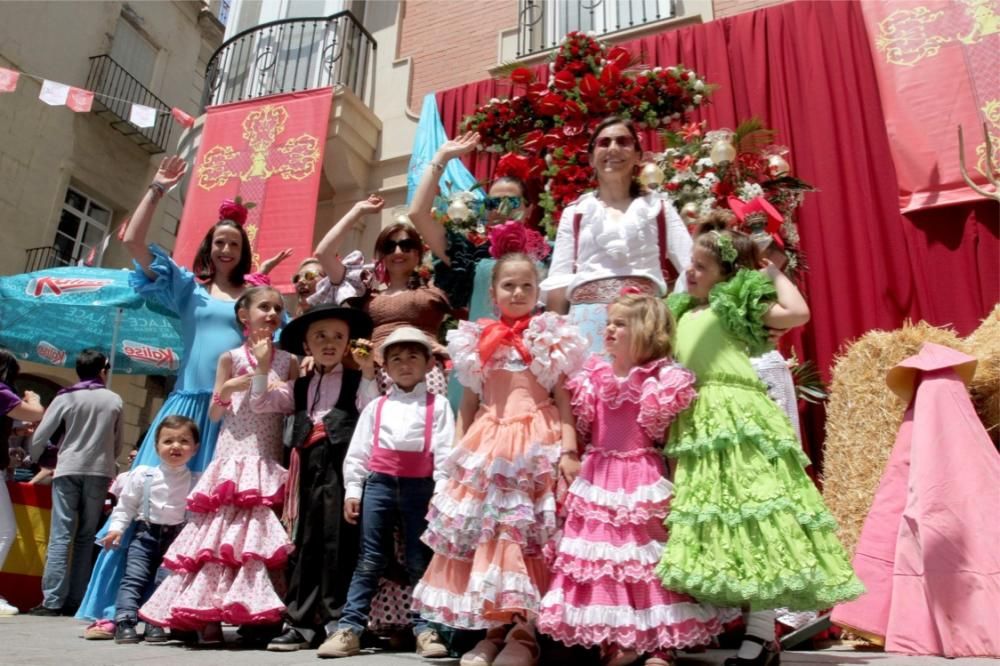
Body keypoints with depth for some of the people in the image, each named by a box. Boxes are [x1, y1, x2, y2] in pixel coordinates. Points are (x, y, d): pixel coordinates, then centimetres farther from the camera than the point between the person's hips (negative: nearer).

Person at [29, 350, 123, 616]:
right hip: (99, 472, 1)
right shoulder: (114, 400, 4)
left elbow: (40, 436, 1)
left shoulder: (66, 397, 0)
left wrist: (33, 460, 19)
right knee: (86, 536, 7)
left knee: (61, 535, -2)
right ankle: (75, 600, 6)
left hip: (68, 470, -1)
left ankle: (53, 601, -8)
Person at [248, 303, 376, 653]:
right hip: (309, 470, 5)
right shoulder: (299, 385, 19)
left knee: (339, 544, -2)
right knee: (305, 544, 9)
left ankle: (338, 622, 9)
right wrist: (263, 367, 6)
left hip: (341, 469, -5)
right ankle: (300, 622, 18)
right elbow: (260, 404, 14)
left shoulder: (359, 381, 4)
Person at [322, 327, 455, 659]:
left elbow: (445, 451, -3)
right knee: (369, 560, 6)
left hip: (420, 487, -2)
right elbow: (358, 450, 9)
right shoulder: (376, 406, 12)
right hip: (379, 484, 2)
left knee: (420, 561, 5)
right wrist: (352, 489, 2)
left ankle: (424, 629, 12)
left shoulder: (438, 406, 5)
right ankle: (349, 628, 10)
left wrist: (442, 492, -11)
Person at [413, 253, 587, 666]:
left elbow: (564, 401, 0)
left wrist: (568, 451, -10)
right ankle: (493, 628, 17)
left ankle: (524, 631, 8)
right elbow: (468, 405, 13)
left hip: (537, 448, -3)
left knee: (528, 534, -4)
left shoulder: (551, 339, 4)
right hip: (487, 448, 3)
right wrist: (458, 452, 6)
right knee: (484, 533, 3)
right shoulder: (478, 342, 11)